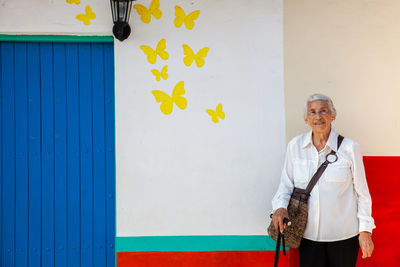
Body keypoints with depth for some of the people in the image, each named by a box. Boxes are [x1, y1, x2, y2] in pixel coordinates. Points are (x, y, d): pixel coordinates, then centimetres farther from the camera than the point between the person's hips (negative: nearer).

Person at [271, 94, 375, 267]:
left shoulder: (349, 147, -6)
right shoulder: (295, 146, -1)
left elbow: (361, 192, 0)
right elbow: (286, 184, 6)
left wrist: (365, 230, -1)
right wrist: (280, 207, -13)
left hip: (344, 234, -1)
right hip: (308, 234, 1)